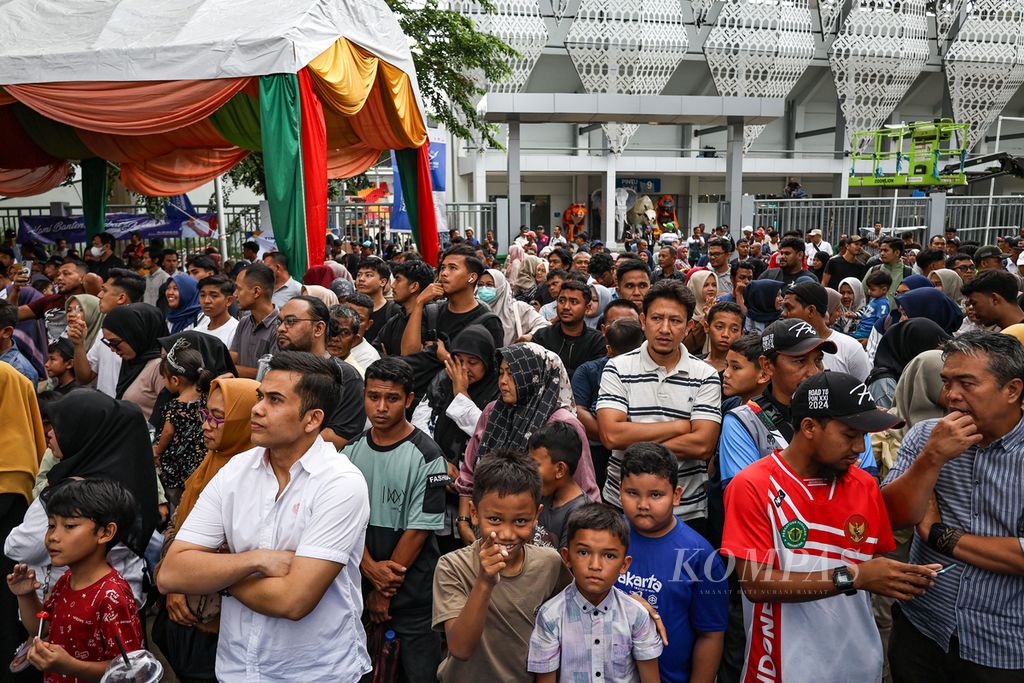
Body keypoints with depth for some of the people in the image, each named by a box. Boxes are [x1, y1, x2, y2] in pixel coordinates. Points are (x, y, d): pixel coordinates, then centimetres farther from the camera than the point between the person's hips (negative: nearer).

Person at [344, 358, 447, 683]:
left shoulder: (426, 456, -13)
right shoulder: (352, 450, 4)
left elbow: (419, 529, -13)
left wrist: (385, 592, -9)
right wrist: (371, 568, -13)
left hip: (412, 590, -4)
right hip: (359, 580, 5)